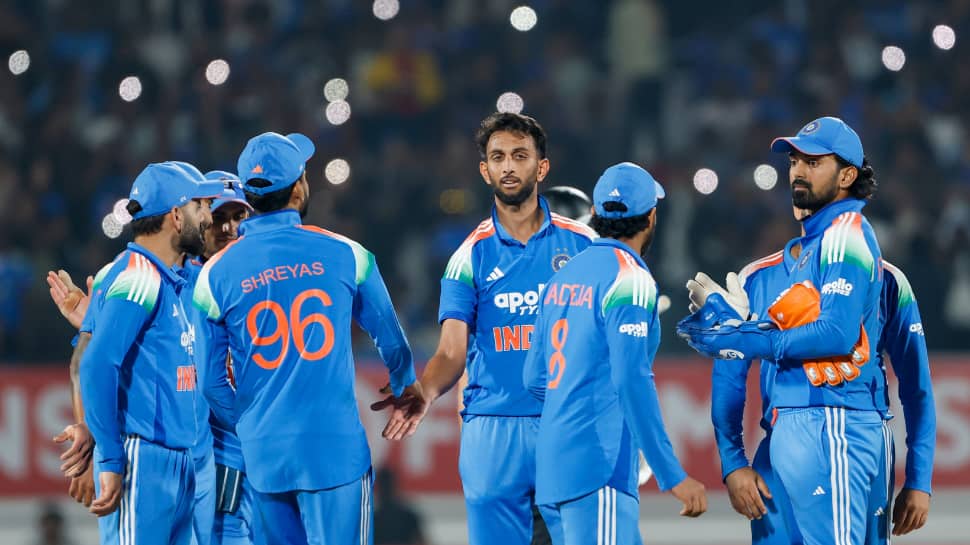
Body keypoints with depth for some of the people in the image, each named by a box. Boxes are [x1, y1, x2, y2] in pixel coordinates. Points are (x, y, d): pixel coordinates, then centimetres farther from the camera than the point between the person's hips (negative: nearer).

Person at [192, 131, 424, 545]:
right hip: (335, 448, -2)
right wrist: (406, 385, 34)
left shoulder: (216, 273, 0)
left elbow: (210, 380, 2)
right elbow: (389, 336, 13)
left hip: (264, 453, 3)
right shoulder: (344, 255, -2)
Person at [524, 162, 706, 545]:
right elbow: (632, 380, -17)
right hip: (598, 469, -8)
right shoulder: (628, 278, -8)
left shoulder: (563, 277, 15)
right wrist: (673, 476, -16)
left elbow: (534, 378, 19)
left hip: (552, 467, 8)